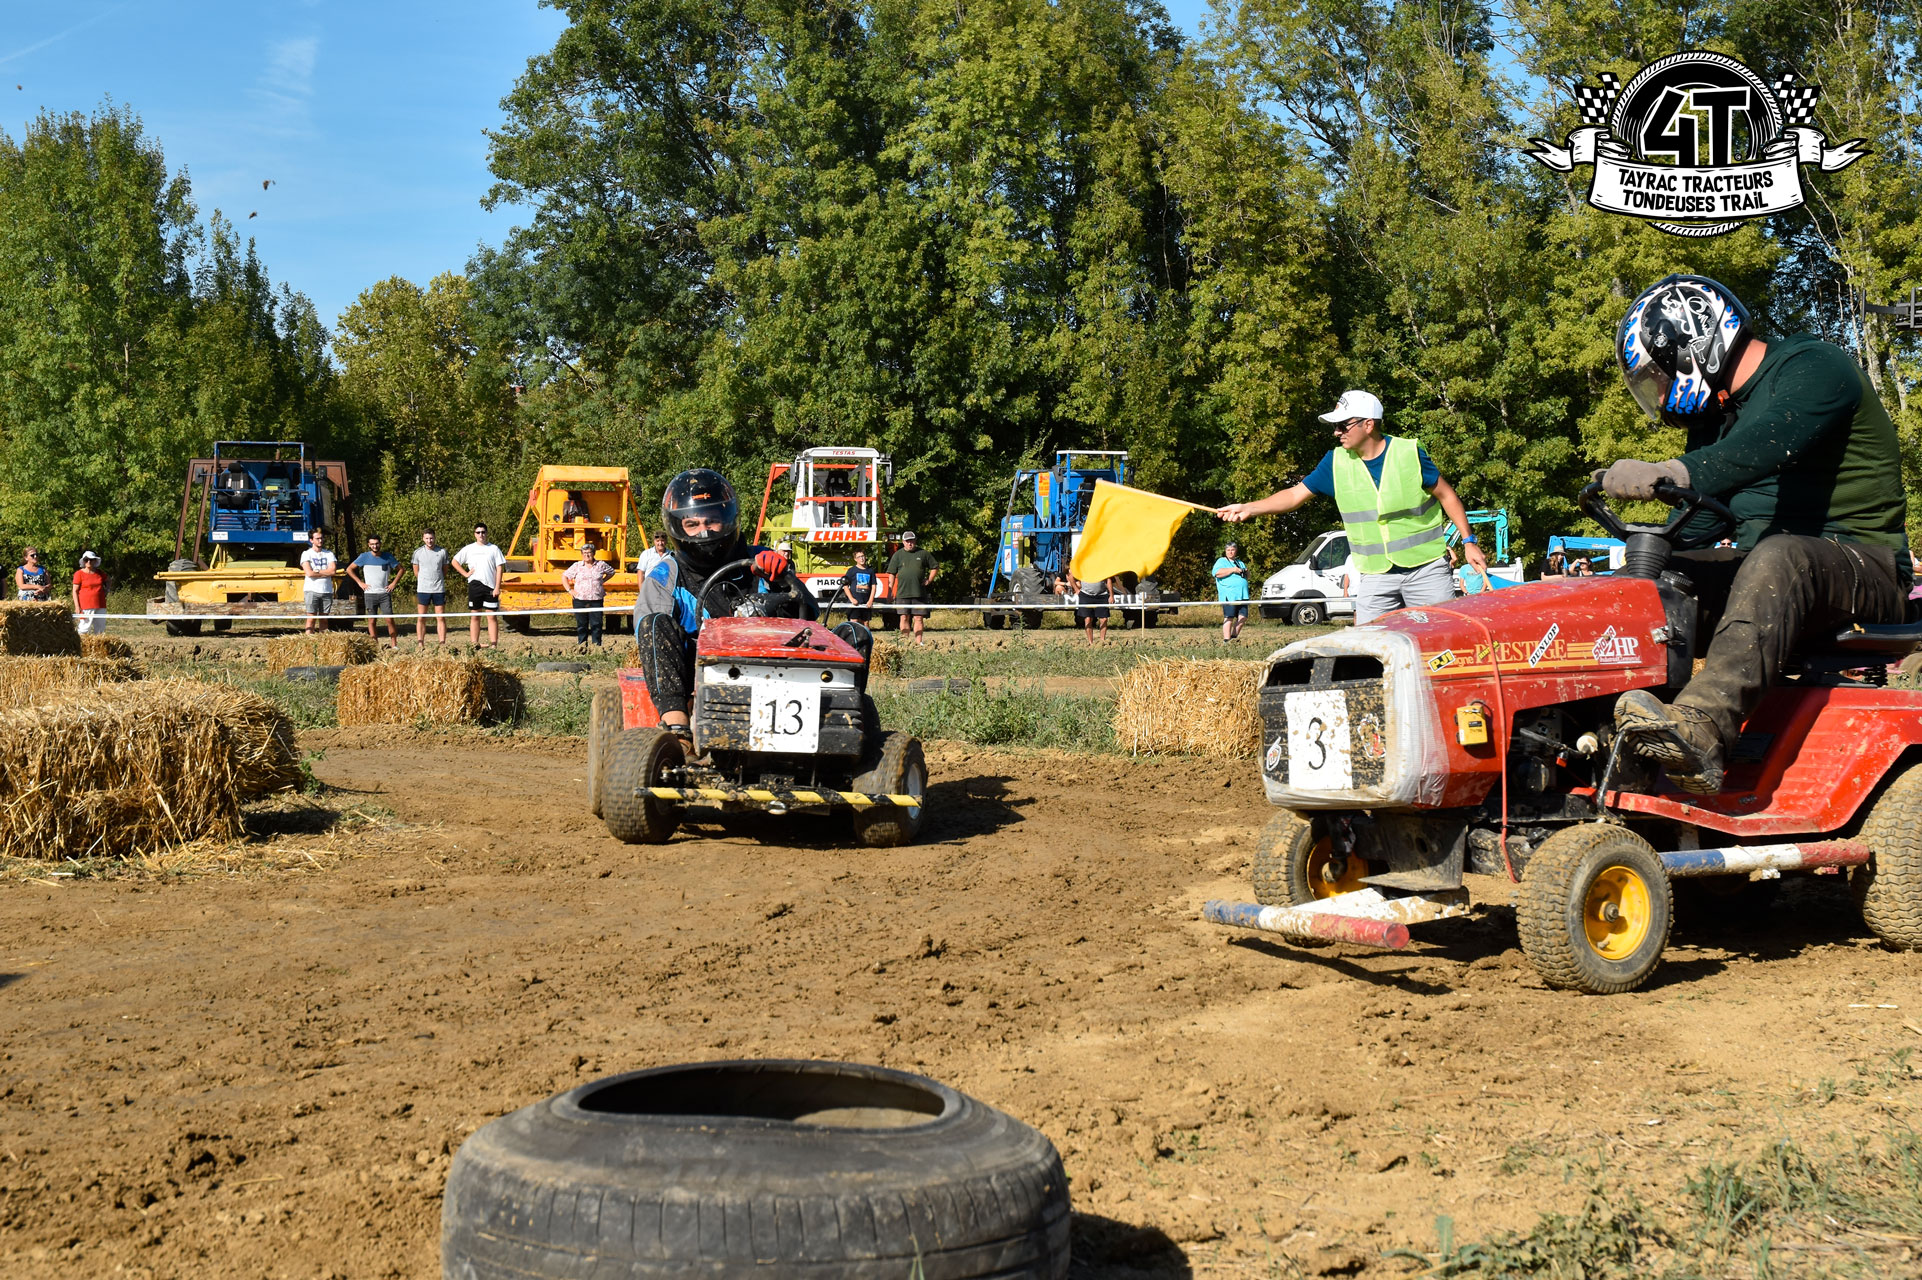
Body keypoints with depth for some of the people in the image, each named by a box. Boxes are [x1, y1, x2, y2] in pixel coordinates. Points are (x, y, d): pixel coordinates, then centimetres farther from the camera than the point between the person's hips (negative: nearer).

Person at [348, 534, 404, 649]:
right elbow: (349, 569, 7)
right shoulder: (364, 557, 2)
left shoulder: (387, 557, 4)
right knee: (372, 620, 1)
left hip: (385, 593, 0)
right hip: (369, 594, 0)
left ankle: (394, 645, -4)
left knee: (390, 619, -7)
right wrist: (359, 582, 1)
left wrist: (394, 583, 5)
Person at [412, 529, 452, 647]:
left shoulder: (442, 552, 1)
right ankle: (420, 643, 7)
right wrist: (425, 581, 12)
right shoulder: (418, 552, 1)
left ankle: (442, 644, 3)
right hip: (423, 589, 0)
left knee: (441, 618, 0)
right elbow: (416, 571, 12)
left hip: (439, 589, 0)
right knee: (421, 618, 2)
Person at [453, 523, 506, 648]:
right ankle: (474, 644, 8)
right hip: (474, 585, 2)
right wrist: (465, 574, 3)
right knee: (474, 616, 5)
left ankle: (493, 644, -5)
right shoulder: (469, 549, 8)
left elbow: (499, 569, 2)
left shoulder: (494, 549, 5)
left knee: (492, 616, -3)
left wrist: (497, 587, -6)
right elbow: (455, 561, 15)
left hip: (491, 587, -1)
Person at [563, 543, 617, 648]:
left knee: (596, 623, -5)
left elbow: (611, 572, 23)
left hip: (596, 600, 0)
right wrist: (569, 590, 4)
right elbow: (564, 577, 14)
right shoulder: (577, 566, 5)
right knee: (581, 624, 4)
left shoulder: (601, 565, 5)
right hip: (580, 600, 1)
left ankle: (597, 644, -2)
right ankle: (582, 644, 10)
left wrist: (603, 581, 10)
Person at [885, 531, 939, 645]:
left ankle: (918, 642, 3)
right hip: (902, 593, 0)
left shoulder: (923, 554, 7)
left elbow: (935, 568, 17)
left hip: (919, 593, 0)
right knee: (904, 617, 0)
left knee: (919, 618, 0)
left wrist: (929, 580, 6)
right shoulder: (897, 555, 7)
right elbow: (892, 574, 8)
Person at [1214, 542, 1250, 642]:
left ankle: (1234, 636, 12)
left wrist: (1246, 572, 9)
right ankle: (1226, 640, -10)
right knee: (1229, 617, -10)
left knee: (1243, 617, 0)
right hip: (1229, 595, -6)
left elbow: (1246, 577, 32)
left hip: (1242, 595, 6)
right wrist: (1232, 570, -13)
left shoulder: (1240, 563, 25)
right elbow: (1217, 573, -14)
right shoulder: (1221, 561, 5)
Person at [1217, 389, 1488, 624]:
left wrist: (1468, 542, -2)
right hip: (1377, 576, 3)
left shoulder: (1409, 452, -7)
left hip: (1426, 568, -3)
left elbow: (1446, 494, 1)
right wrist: (1249, 508, -8)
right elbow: (1296, 494, 4)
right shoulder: (1336, 462, 1)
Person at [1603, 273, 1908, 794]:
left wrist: (1670, 475, -48)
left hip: (1863, 565, -8)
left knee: (1777, 558, -38)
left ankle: (1702, 730, -58)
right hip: (1762, 565, 9)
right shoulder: (1719, 412, 17)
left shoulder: (1814, 367, -10)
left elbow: (1765, 448, -32)